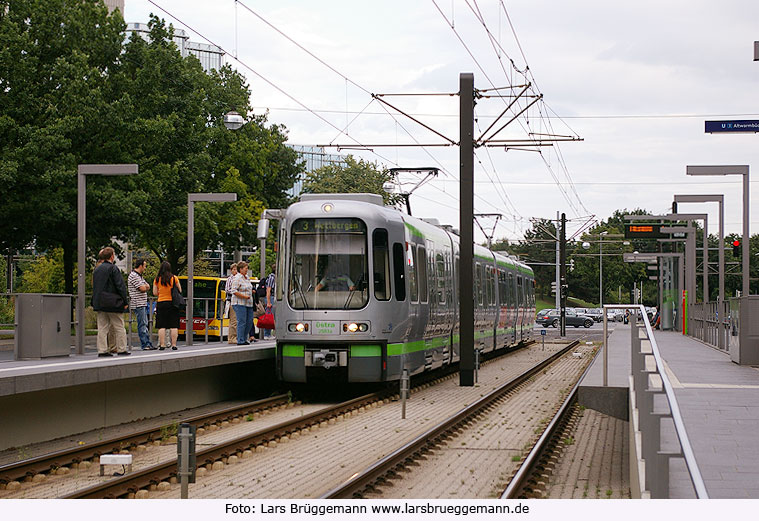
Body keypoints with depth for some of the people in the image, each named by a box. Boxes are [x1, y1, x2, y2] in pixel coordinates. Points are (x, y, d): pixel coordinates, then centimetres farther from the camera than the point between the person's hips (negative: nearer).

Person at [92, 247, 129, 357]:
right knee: (119, 327, 3)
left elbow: (94, 287, 16)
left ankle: (102, 350, 3)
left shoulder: (97, 269, 11)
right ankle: (121, 349, 5)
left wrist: (95, 303, 20)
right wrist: (125, 302, -7)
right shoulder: (113, 269, -11)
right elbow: (120, 286, -13)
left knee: (102, 328, 6)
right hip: (113, 303, -6)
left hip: (99, 303, 6)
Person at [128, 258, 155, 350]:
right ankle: (145, 345, -9)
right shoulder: (133, 276, -13)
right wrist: (145, 287, 4)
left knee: (145, 324, 11)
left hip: (143, 304, 10)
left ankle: (148, 344, 13)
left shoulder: (139, 276, 20)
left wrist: (145, 287, -6)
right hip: (138, 304, -10)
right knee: (142, 324, -10)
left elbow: (147, 287, 15)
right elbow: (142, 289, -18)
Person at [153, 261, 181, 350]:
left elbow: (155, 292, 3)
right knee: (174, 326, 2)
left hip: (161, 303, 1)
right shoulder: (174, 278, -3)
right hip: (172, 303, -1)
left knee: (162, 326, 3)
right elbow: (180, 291, 4)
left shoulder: (157, 279, -1)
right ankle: (174, 344, -2)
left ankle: (162, 345, -1)